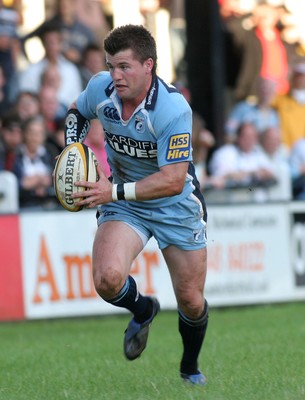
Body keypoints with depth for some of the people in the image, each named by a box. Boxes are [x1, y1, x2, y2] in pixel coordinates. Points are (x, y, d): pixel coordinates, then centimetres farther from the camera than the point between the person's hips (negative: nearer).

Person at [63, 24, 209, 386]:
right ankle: (142, 309, 13)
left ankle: (190, 369, 36)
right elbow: (78, 112, 12)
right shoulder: (100, 88, -14)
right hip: (123, 205, 3)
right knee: (108, 280, -24)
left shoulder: (173, 109, -29)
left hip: (175, 205, -3)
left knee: (191, 301, 4)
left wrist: (115, 191, -37)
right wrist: (73, 148, -5)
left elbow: (173, 180, -32)